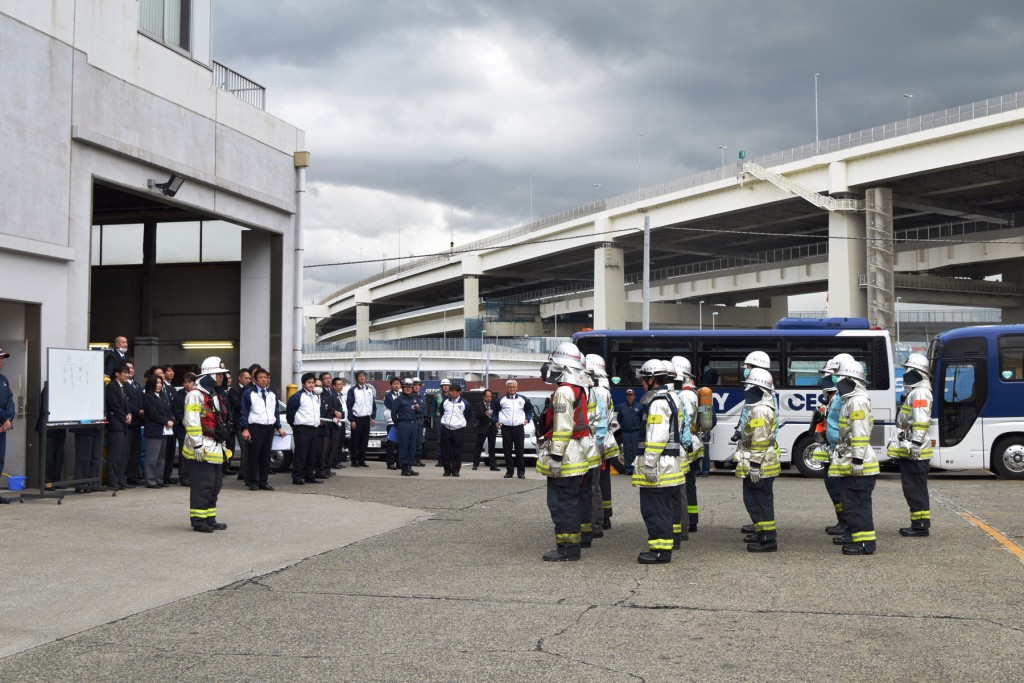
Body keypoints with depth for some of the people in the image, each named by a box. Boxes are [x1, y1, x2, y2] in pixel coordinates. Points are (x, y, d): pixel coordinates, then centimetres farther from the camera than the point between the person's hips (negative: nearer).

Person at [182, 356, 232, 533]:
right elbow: (191, 423, -18)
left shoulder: (215, 396, 20)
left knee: (215, 485, 12)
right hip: (203, 449, -10)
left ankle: (210, 519, 20)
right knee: (202, 485, -8)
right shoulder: (196, 395, -11)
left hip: (216, 450, 10)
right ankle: (198, 520, -4)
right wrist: (197, 445, -21)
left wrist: (223, 445, 24)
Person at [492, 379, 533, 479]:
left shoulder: (523, 400, 10)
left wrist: (527, 419, 9)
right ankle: (509, 471, 5)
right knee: (507, 450, -1)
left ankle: (521, 472, 3)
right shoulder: (501, 400, 7)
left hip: (519, 427, 0)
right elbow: (493, 410, 14)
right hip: (506, 428, 0)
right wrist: (495, 421, 4)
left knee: (519, 450, -1)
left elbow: (530, 409, 21)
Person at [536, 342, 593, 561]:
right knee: (571, 502, 16)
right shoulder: (580, 389, 14)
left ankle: (567, 548, -3)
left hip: (564, 459, -10)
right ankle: (574, 543, 23)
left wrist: (555, 455, -21)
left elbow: (562, 428, -22)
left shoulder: (564, 392, -17)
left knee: (561, 504, -6)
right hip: (578, 457, 10)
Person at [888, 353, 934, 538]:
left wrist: (915, 444, -27)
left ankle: (921, 525, -6)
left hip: (915, 453, -11)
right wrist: (897, 441, 32)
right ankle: (919, 523, 18)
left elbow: (921, 421, -22)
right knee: (912, 489, 13)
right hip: (908, 452, 11)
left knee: (915, 489, -8)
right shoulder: (913, 392, 22)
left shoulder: (920, 393, -12)